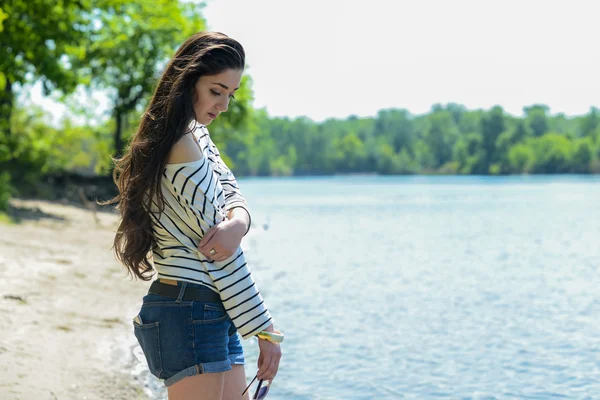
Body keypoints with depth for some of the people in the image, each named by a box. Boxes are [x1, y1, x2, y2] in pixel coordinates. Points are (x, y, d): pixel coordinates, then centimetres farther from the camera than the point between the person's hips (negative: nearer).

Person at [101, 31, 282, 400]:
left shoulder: (197, 135, 13)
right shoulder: (184, 148, -17)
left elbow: (233, 195, 4)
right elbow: (224, 257, -17)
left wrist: (238, 222, -21)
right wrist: (265, 331, -13)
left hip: (214, 315, 10)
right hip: (190, 315, -10)